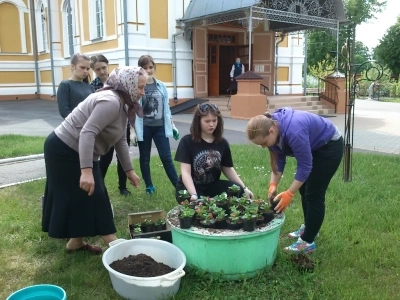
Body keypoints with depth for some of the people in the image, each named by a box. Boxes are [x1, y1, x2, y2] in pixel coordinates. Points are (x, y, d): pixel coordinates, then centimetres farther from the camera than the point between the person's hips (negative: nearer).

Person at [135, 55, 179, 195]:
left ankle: (178, 185, 8)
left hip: (160, 126, 2)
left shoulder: (161, 86, 5)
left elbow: (166, 107, 10)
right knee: (145, 158, 11)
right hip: (143, 128, -2)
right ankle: (149, 186, 25)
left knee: (166, 157, 2)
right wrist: (132, 131, -10)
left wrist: (172, 126, 9)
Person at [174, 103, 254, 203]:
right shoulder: (187, 141, -10)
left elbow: (228, 169, 11)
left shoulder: (222, 143, 1)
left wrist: (244, 188, 1)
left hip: (213, 185, 4)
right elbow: (185, 172, -18)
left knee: (238, 190, -21)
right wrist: (194, 195, -33)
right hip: (190, 187, -4)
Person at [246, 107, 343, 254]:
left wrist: (289, 194, -28)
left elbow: (305, 166, -31)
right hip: (314, 146, 8)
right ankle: (308, 228, 31)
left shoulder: (294, 132, -40)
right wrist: (273, 185, -14)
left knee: (314, 194, -8)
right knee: (304, 190, 14)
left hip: (330, 146, -8)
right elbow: (279, 160, -5)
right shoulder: (272, 126, -14)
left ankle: (308, 242, 0)